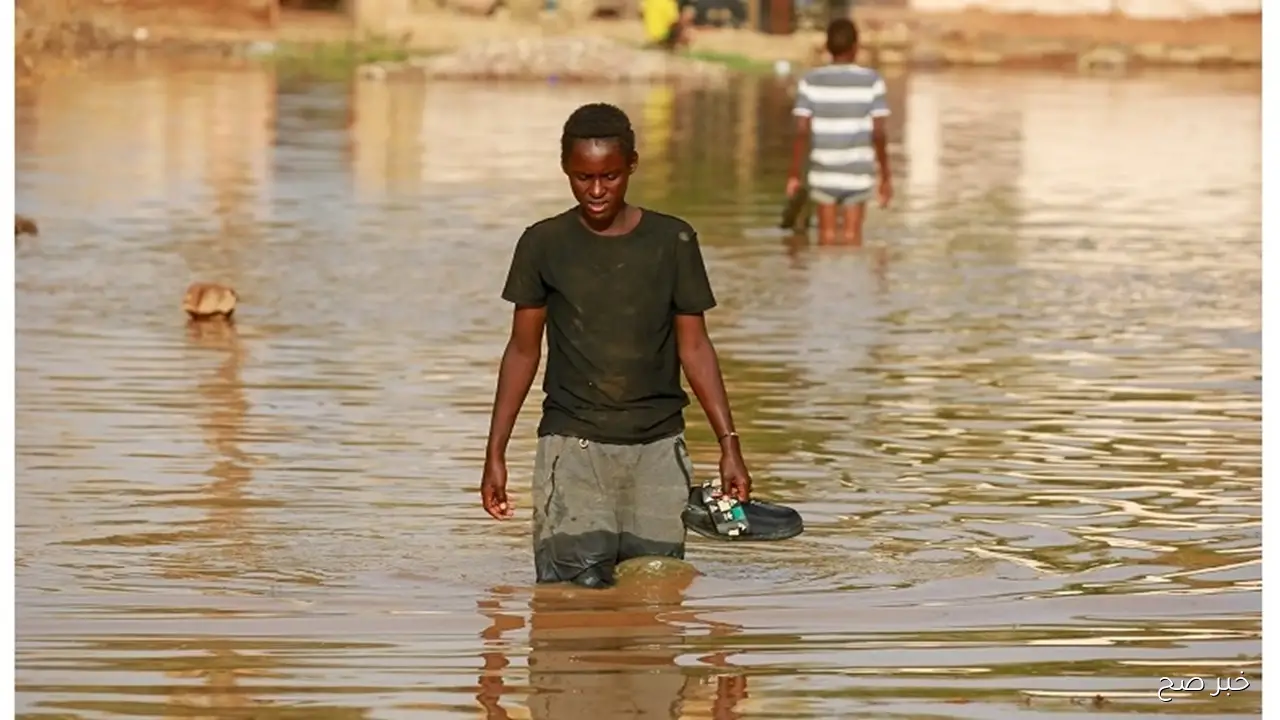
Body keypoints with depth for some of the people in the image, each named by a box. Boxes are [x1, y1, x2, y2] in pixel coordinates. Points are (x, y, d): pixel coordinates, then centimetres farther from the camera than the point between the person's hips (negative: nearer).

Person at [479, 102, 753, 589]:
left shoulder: (673, 242, 3)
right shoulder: (543, 244, 3)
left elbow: (694, 348, 8)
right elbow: (523, 350, 9)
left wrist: (729, 444, 2)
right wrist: (495, 453, 8)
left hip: (657, 444, 1)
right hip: (572, 442, -1)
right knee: (577, 589, -14)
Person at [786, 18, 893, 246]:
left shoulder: (811, 81, -6)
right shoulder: (871, 81, -9)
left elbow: (801, 132, -9)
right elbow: (878, 134, -10)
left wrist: (794, 175, -4)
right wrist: (886, 177, -2)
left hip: (823, 172, 1)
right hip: (857, 172, -1)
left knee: (827, 233, 15)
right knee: (852, 234, 7)